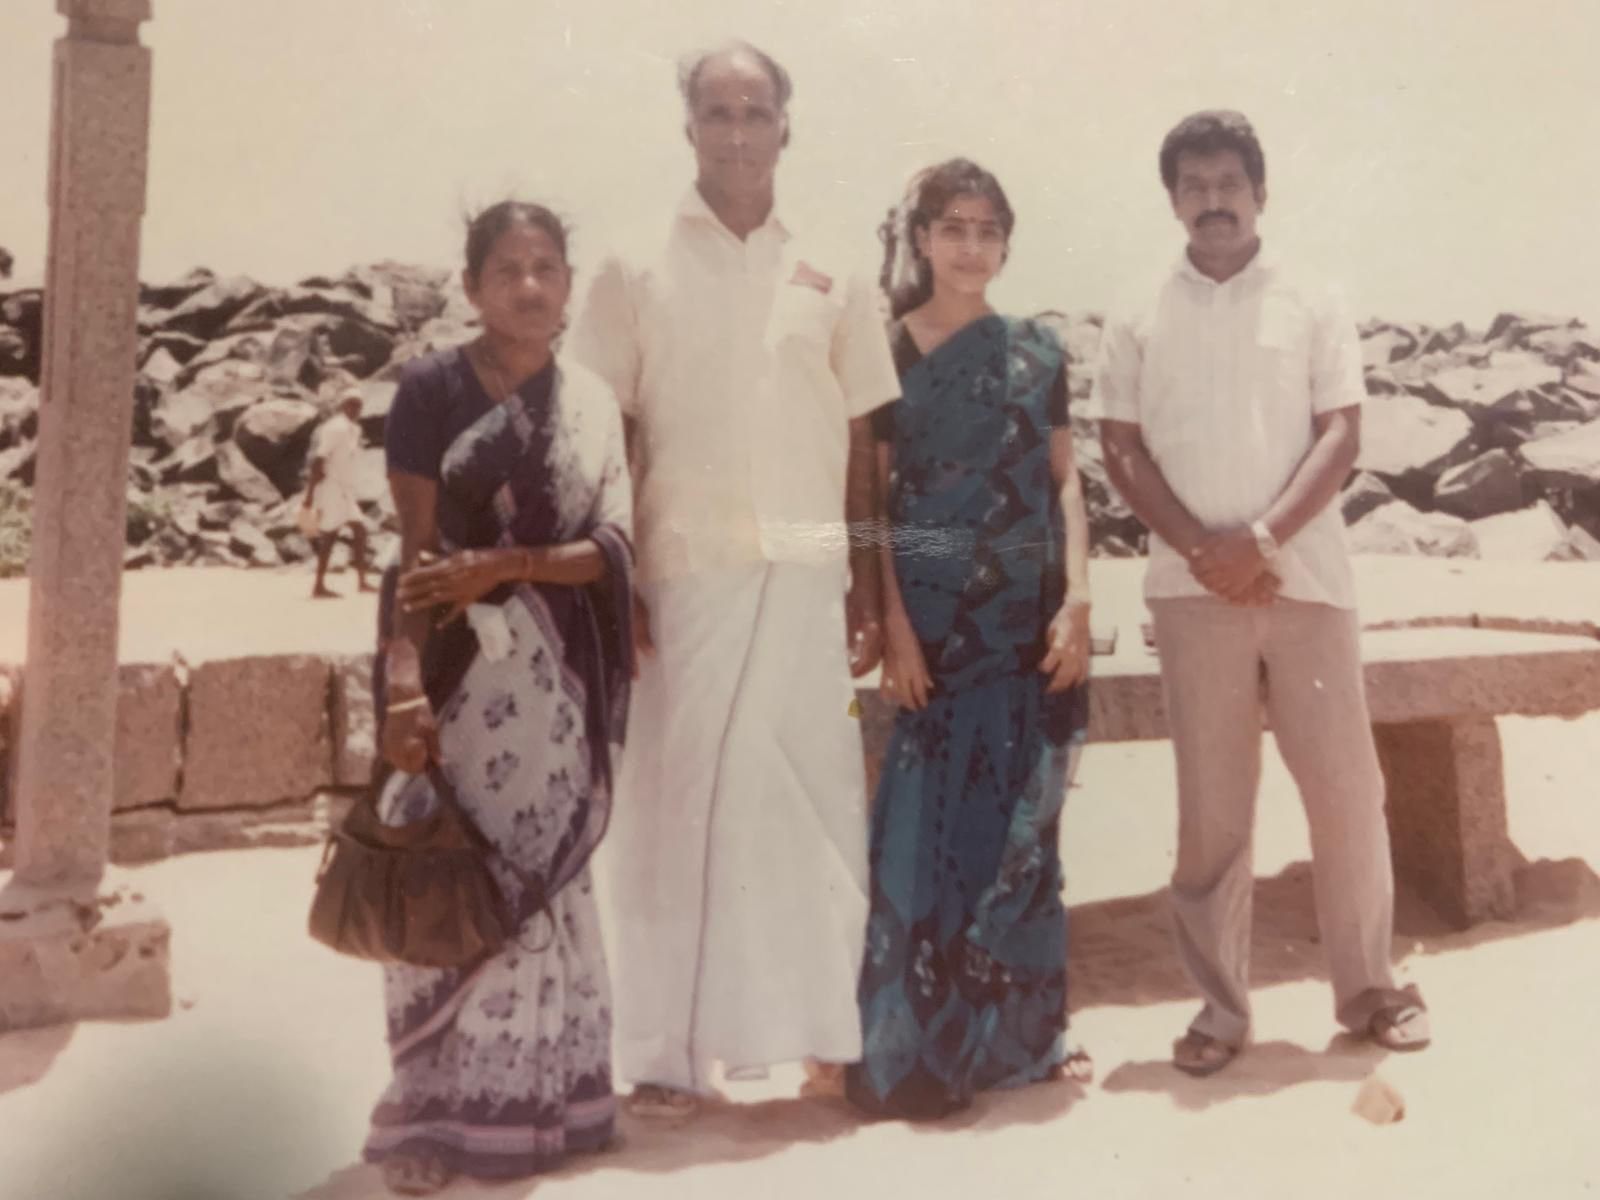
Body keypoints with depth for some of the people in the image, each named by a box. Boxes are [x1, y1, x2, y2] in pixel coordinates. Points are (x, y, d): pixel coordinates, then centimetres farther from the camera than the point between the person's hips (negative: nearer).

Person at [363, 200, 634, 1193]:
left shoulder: (591, 401, 10)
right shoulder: (432, 390, 1)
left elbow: (611, 548, 1)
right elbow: (414, 549, -6)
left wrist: (505, 564, -15)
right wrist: (403, 678, -18)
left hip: (559, 676, 3)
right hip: (458, 669, -3)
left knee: (542, 876, 6)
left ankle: (534, 1098, 17)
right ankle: (438, 1111, 6)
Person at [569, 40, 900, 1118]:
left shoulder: (832, 278, 12)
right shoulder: (638, 271, 6)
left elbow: (861, 443, 12)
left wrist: (868, 591, 7)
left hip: (810, 574, 2)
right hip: (686, 571, -2)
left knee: (821, 801, 4)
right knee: (678, 803, 1)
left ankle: (833, 1029, 16)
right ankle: (667, 1052, 9)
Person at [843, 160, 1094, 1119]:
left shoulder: (1036, 350, 10)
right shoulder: (889, 350, 3)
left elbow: (1065, 481, 6)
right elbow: (872, 502, -2)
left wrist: (1079, 600, -6)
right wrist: (893, 628, -11)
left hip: (1031, 615, 3)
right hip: (934, 616, -2)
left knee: (1019, 826, 7)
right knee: (930, 820, -3)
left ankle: (1019, 1031, 20)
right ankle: (918, 1045, 6)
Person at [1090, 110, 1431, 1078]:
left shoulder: (1315, 305, 8)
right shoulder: (1137, 323, 9)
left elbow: (1342, 435, 0)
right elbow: (1125, 452, 4)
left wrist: (1264, 536, -14)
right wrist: (1203, 549, -10)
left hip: (1307, 577, 0)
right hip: (1194, 586, 0)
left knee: (1347, 785, 3)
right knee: (1212, 802, 3)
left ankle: (1368, 984, 18)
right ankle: (1222, 1005, 12)